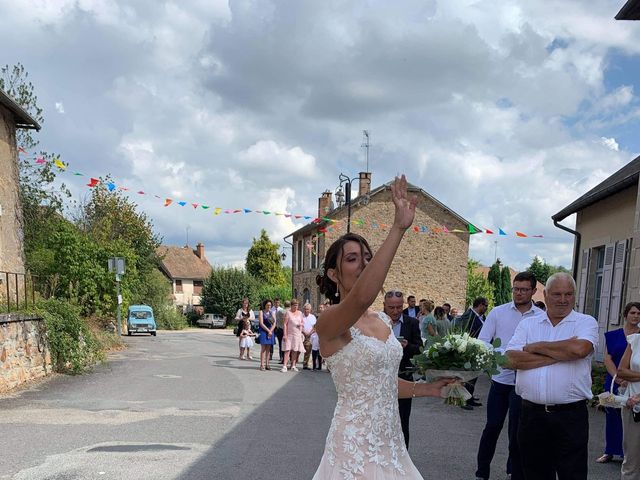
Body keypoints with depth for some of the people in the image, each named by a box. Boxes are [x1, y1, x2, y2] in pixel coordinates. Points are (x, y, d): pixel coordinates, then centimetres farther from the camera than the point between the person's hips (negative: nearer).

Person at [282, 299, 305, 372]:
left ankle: (293, 365, 11)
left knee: (295, 350, 5)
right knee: (288, 350, -10)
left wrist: (301, 324, -2)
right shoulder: (288, 313, -2)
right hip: (289, 334, -4)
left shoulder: (300, 313, 12)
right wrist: (285, 334, -13)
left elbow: (302, 322, 23)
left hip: (298, 334, 4)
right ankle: (284, 366, -12)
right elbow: (285, 324, -7)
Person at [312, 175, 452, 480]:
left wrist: (430, 389, 10)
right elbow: (362, 297, -39)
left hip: (389, 440, 7)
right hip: (354, 444, -7)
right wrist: (398, 228, -40)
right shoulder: (329, 322, -16)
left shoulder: (383, 320, 9)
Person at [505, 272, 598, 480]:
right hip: (531, 413, 3)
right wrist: (560, 354, -12)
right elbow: (511, 360, -6)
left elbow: (580, 349, -21)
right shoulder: (527, 323, 9)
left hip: (570, 415, -3)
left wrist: (536, 347, -8)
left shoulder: (586, 322, 2)